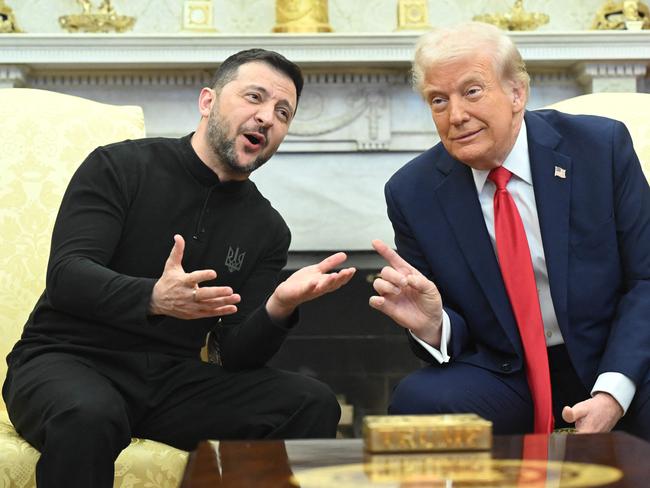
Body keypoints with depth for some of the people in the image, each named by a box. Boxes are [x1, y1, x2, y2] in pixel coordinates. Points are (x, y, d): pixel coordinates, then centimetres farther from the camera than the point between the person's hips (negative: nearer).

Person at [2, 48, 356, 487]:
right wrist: (154, 298, -36)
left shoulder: (267, 229, 8)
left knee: (313, 405, -15)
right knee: (89, 414, -39)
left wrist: (279, 307, -21)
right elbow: (66, 275, -17)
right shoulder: (119, 168, -4)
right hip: (70, 359, -4)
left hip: (172, 376, 4)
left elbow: (238, 355, 1)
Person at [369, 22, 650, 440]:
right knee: (416, 401, -28)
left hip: (614, 362, 0)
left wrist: (613, 391, -18)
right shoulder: (412, 194, -5)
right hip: (503, 372, 1)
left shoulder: (601, 146, -7)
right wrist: (431, 325, -24)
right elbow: (452, 333, 2)